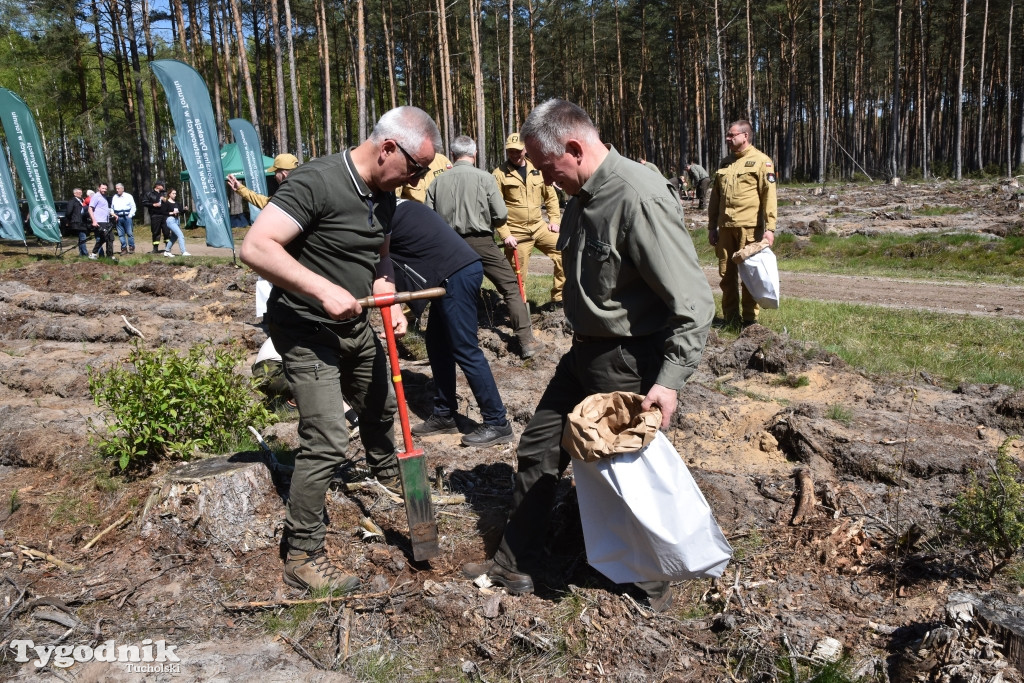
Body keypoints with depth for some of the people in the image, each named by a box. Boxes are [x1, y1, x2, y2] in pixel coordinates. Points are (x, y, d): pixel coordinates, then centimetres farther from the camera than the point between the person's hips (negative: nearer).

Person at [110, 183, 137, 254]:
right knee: (120, 234, 3)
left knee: (130, 233, -4)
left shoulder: (128, 196, 4)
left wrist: (130, 215, -7)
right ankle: (124, 248, 7)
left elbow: (133, 207, 2)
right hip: (118, 218, 4)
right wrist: (113, 215, 5)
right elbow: (112, 208, 20)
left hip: (127, 217, -4)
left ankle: (131, 247, 4)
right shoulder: (114, 197, 15)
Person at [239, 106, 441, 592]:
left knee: (381, 405, 26)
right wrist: (325, 291, -35)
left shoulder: (383, 197, 4)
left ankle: (388, 473, 56)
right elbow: (255, 247, -30)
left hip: (355, 325, 9)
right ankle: (302, 557, 2)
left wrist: (390, 302, -1)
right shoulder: (316, 182, -24)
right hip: (306, 330, -9)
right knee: (327, 440, -13)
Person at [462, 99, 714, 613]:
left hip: (630, 363, -9)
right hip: (586, 352, 9)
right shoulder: (582, 195, 5)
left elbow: (692, 300, -25)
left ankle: (652, 585, 31)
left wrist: (670, 379, -28)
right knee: (538, 448, 14)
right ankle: (514, 567, 31)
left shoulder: (639, 198, -24)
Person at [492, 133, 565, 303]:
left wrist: (554, 220, 4)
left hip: (539, 227, 4)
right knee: (518, 275, 2)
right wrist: (505, 234, -15)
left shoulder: (537, 170, 6)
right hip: (516, 232, -4)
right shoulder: (499, 174, -6)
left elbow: (551, 196, 15)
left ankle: (559, 295, 6)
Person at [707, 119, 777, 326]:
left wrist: (770, 228, -15)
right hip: (725, 227, 5)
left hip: (749, 227, -5)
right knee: (726, 273, 7)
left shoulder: (761, 161, -1)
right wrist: (712, 227, 14)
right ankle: (730, 317, 16)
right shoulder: (724, 163, 17)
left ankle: (750, 318, 9)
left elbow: (769, 196, -8)